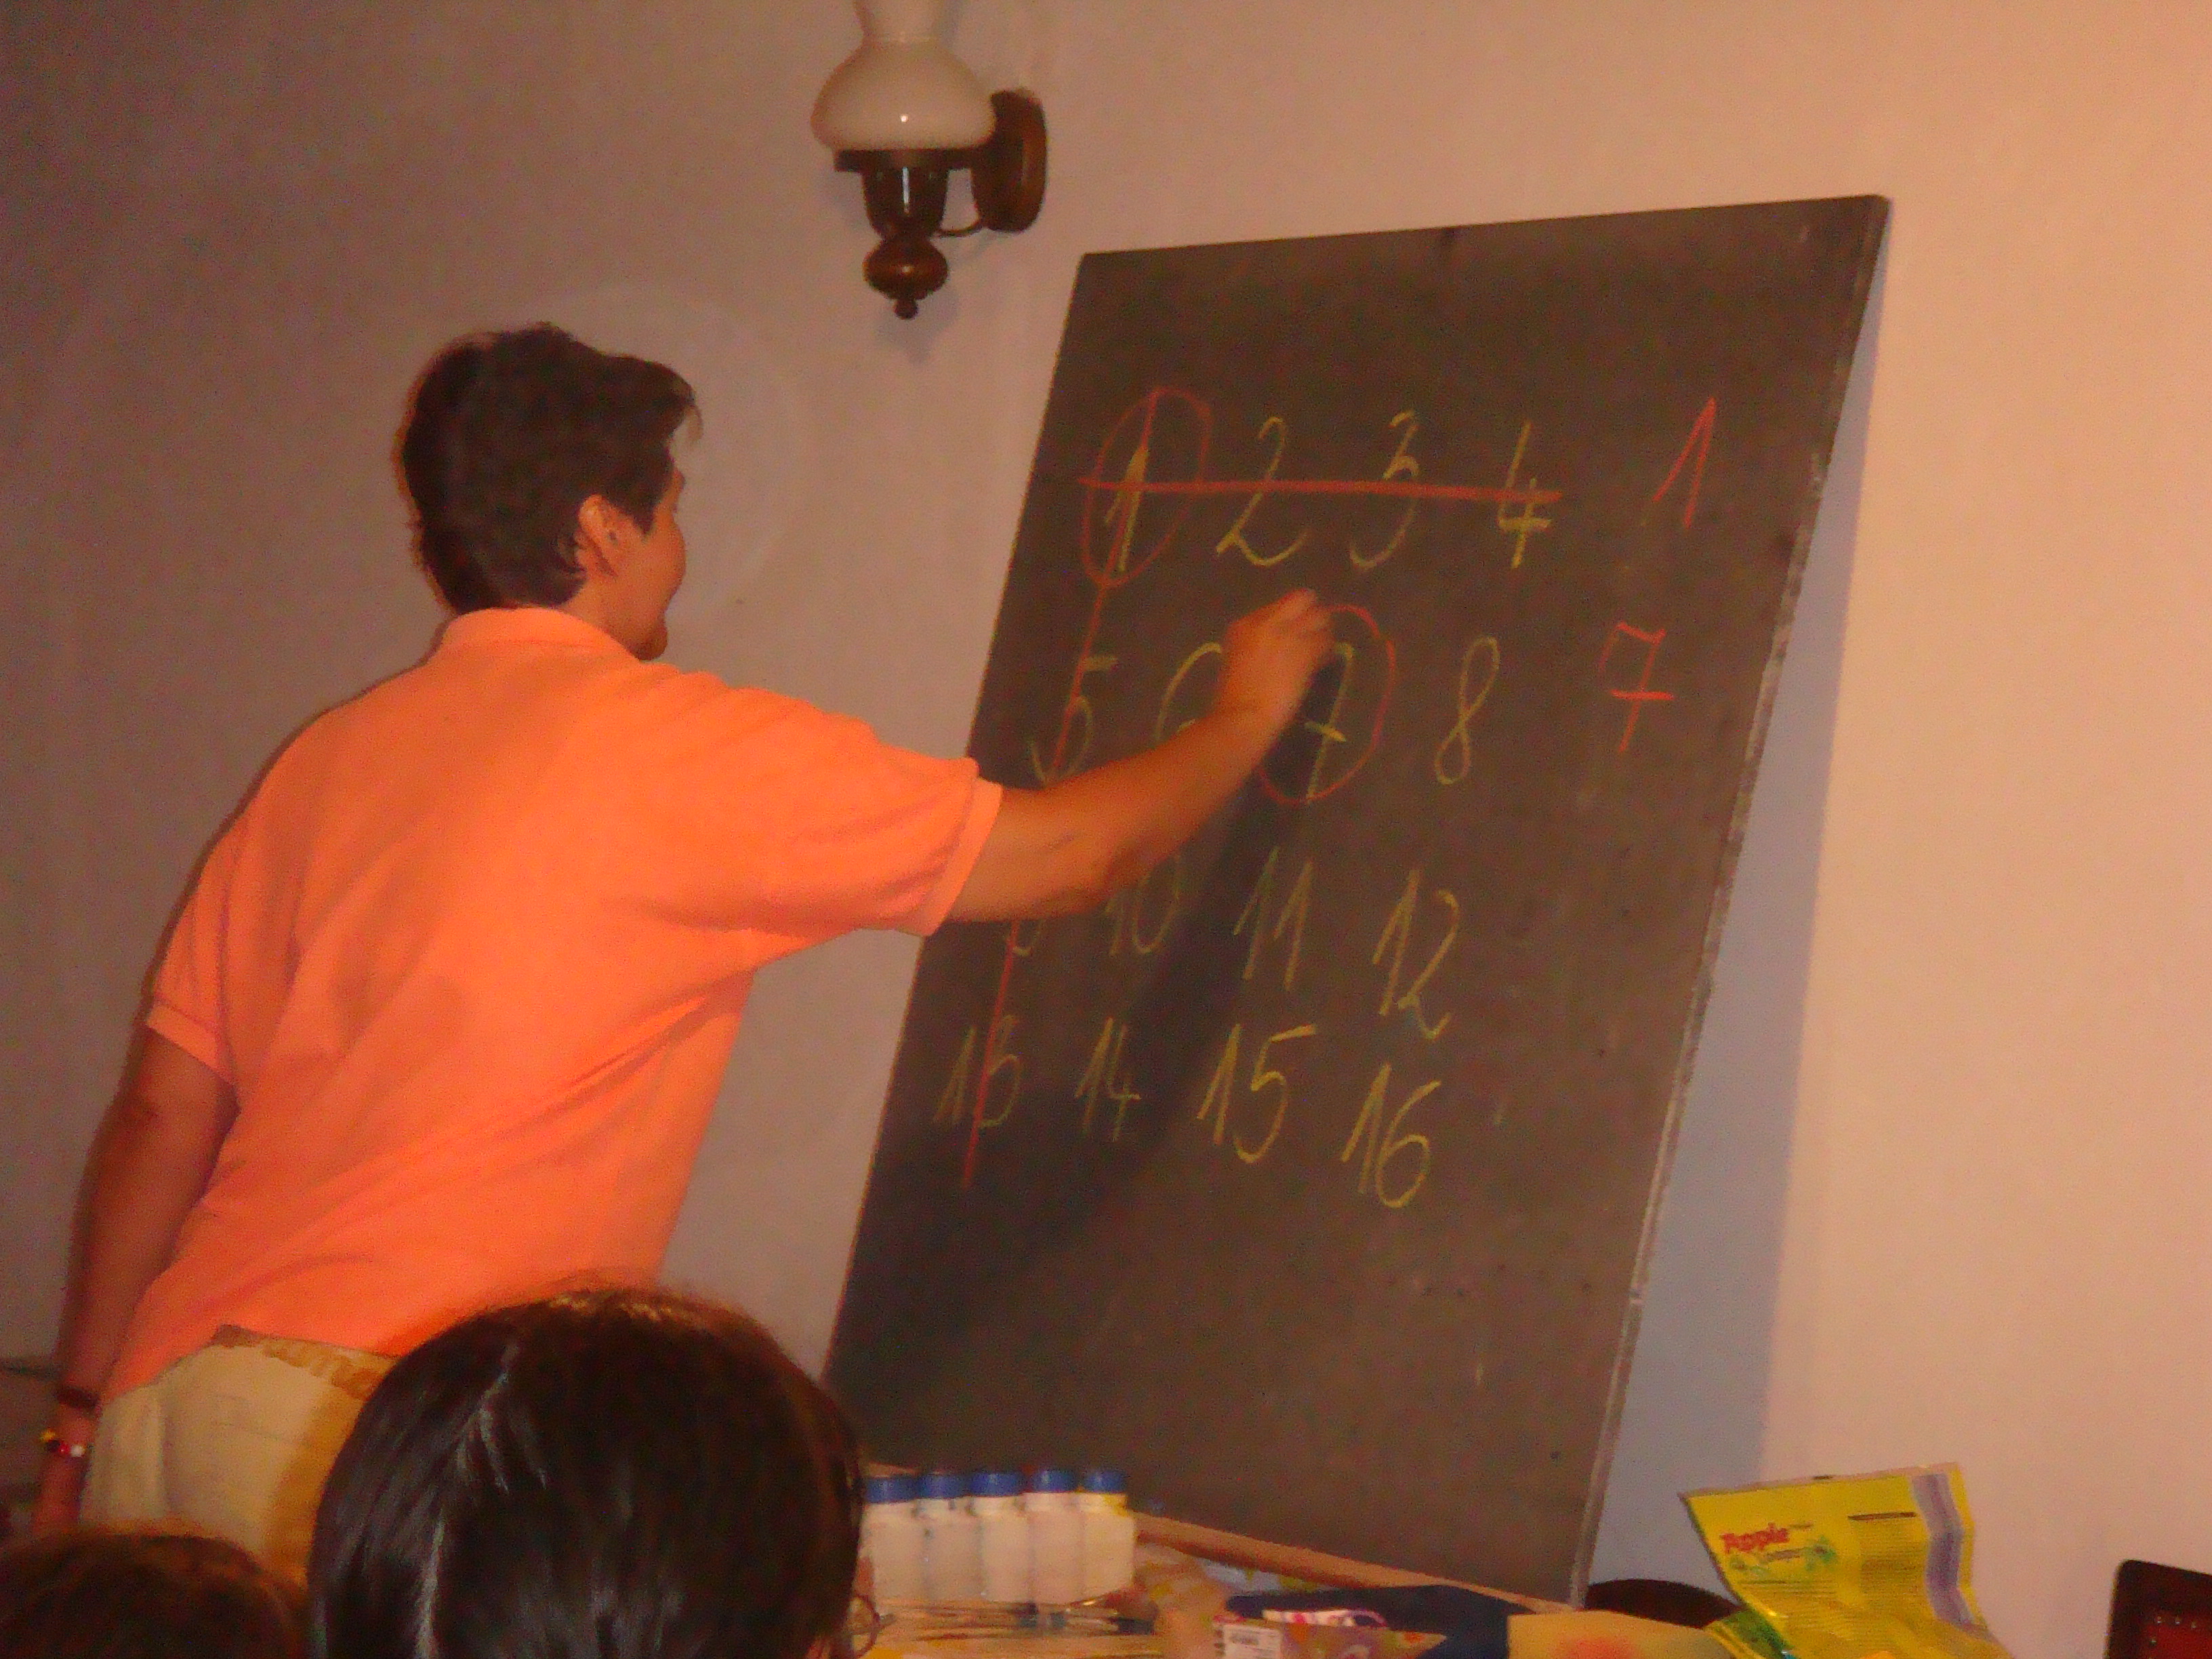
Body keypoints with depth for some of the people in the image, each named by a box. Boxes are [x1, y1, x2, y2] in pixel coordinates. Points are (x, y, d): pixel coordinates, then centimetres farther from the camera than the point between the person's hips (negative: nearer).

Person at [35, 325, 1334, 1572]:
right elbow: (1071, 857, 5)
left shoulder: (325, 760, 14)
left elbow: (161, 1117, 14)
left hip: (163, 1395, 7)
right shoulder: (679, 746, -3)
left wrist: (84, 1419, 21)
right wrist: (1248, 716, 23)